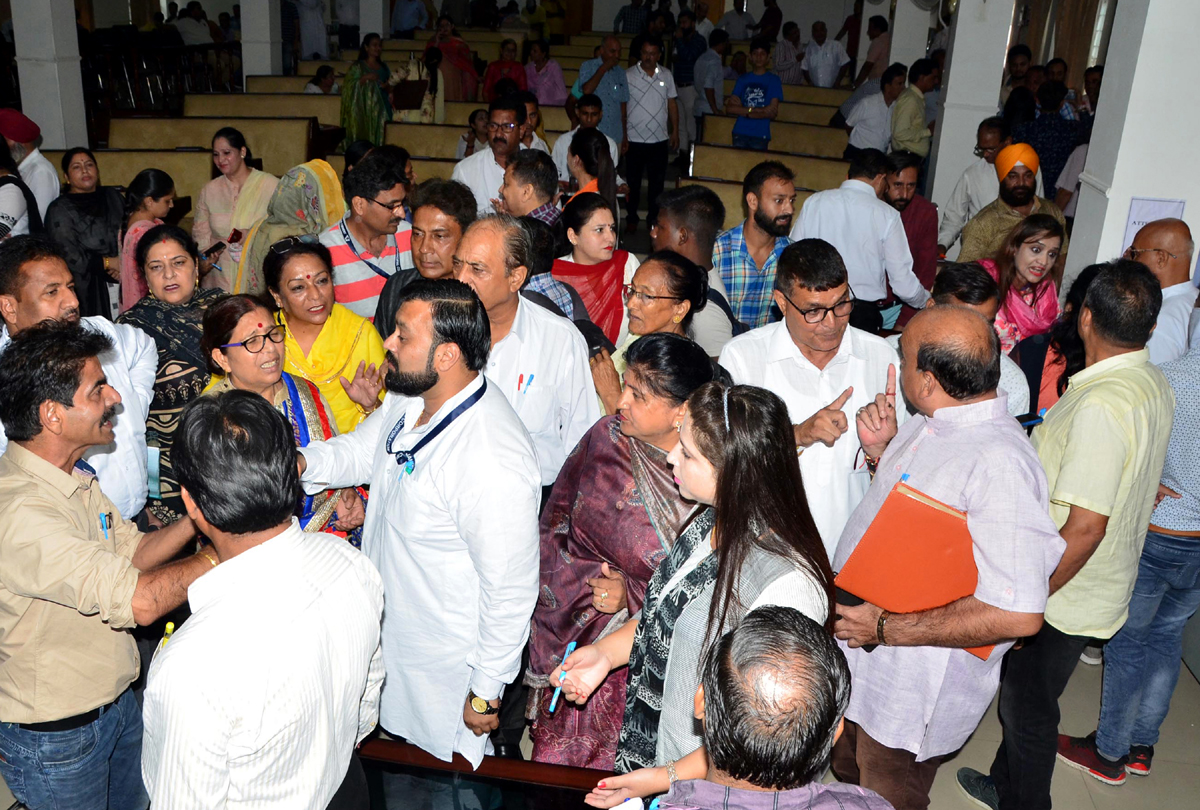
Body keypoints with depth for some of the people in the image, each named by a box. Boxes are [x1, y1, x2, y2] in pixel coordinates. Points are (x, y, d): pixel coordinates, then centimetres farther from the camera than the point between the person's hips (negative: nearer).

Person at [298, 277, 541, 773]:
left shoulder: (495, 463, -36)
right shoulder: (408, 399, -7)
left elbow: (510, 589, -27)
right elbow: (361, 451, 12)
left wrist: (487, 692, -17)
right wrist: (302, 463, -10)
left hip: (444, 670, -8)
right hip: (388, 638, 8)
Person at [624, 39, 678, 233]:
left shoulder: (666, 75, 4)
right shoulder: (629, 75, -6)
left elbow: (672, 103, 11)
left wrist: (675, 131, 7)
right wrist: (622, 136, -10)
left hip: (660, 139, 3)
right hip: (635, 139, -3)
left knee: (657, 181, 10)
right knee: (633, 181, 6)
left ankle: (654, 218, 22)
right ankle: (631, 219, 18)